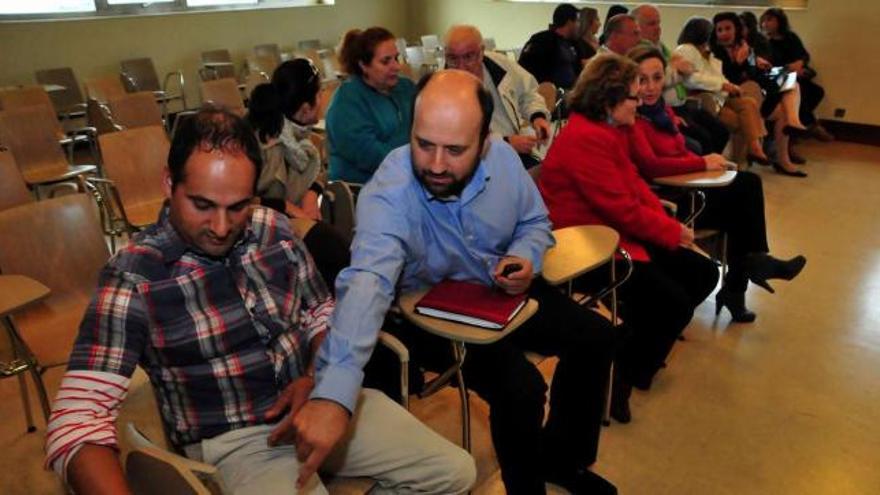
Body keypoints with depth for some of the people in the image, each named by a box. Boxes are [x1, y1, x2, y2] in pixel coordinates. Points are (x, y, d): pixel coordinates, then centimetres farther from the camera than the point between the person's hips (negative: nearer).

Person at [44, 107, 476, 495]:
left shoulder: (275, 231, -1)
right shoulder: (133, 278, -14)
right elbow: (77, 419, -19)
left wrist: (318, 378, -9)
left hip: (322, 400, 5)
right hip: (236, 439, -5)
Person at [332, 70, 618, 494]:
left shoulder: (503, 158, -15)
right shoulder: (387, 193, -33)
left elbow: (534, 221, 4)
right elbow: (368, 281, -49)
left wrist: (527, 257, -19)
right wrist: (336, 389, -62)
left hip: (500, 293, 6)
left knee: (595, 337, 4)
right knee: (520, 386, -25)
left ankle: (560, 457, 27)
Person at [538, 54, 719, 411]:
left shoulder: (608, 130, 10)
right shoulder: (585, 138, -22)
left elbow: (636, 183, 11)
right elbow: (623, 209, -22)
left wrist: (667, 223, -5)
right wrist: (673, 232, -9)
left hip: (620, 234, 11)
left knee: (703, 273, 8)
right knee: (675, 301, -16)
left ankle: (642, 346, 19)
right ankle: (620, 376, 6)